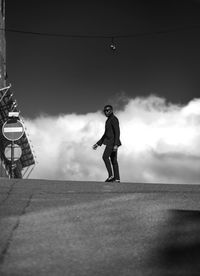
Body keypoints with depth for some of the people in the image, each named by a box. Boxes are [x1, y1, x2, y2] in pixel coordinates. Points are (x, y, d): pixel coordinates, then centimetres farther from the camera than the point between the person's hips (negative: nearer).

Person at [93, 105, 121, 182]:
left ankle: (111, 175, -15)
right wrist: (98, 144, 20)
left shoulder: (114, 119, -9)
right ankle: (117, 178, 1)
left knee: (105, 157, -15)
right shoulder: (108, 120, 21)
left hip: (113, 141, -10)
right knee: (113, 160, 4)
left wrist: (116, 144, -26)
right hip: (110, 142, 10)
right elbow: (105, 134, 23)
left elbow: (117, 132, -18)